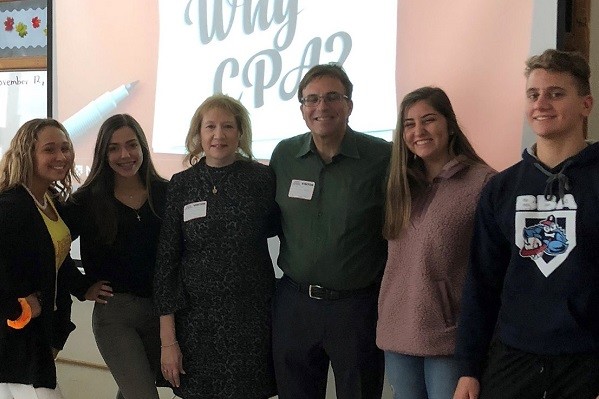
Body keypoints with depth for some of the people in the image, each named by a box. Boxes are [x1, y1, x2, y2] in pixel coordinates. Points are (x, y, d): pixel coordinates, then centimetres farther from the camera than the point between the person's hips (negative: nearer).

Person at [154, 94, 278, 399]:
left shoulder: (262, 178, -3)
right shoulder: (181, 185, 0)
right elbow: (166, 262, 0)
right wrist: (168, 340, -4)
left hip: (252, 320, -1)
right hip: (195, 320, 1)